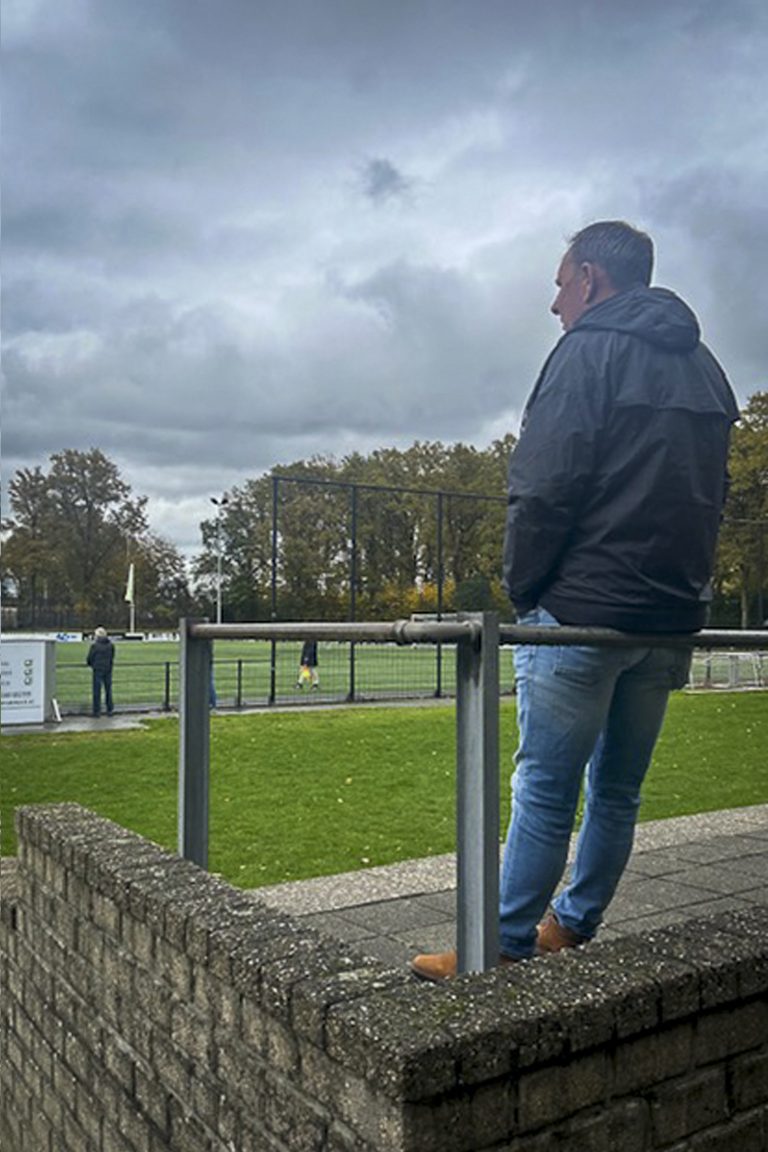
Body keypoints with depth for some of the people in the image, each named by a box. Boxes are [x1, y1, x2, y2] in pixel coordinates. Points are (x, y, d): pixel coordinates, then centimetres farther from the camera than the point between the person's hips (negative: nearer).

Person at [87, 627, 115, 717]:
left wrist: (91, 664, 16)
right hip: (108, 670, 4)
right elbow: (112, 657, 6)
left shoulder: (94, 645, -11)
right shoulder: (111, 645, 2)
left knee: (97, 691, 3)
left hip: (97, 670, -4)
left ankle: (97, 711, 4)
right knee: (108, 690, 13)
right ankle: (109, 710, 15)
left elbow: (89, 659, -5)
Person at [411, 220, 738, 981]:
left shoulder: (590, 351, -6)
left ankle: (506, 947, 6)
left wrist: (522, 587, -4)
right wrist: (682, 594, 16)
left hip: (581, 611, -8)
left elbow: (543, 491, -15)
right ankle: (574, 929, 24)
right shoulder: (705, 368, 18)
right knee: (618, 791, 13)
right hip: (671, 618, 8)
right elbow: (710, 500, 16)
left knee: (545, 789, -2)